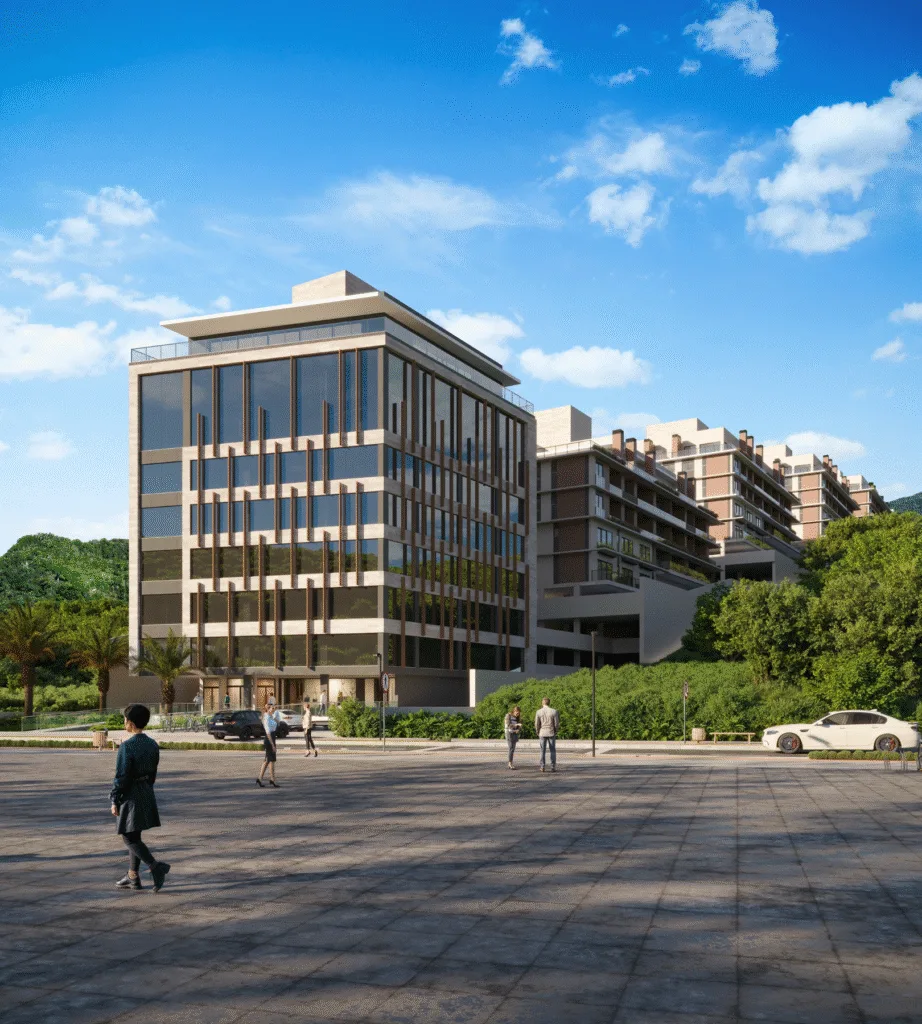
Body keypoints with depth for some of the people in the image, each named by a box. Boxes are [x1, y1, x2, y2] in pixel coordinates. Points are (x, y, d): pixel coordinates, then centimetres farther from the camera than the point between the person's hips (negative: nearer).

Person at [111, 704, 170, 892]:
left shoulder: (127, 746, -19)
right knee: (134, 836, 17)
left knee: (130, 838, -1)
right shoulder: (152, 744, 4)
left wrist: (114, 800, -9)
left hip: (131, 796, -8)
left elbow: (121, 776, -18)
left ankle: (156, 866, -16)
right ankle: (133, 877, 22)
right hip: (147, 794, 8)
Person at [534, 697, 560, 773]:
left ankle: (542, 767, 4)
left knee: (543, 750, 6)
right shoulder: (553, 711, -6)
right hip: (551, 733, -1)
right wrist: (556, 732, 12)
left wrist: (538, 733, 14)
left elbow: (537, 724, -1)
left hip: (542, 733, 1)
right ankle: (553, 767, 2)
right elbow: (557, 724, -4)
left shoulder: (538, 712, -4)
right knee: (553, 750, 5)